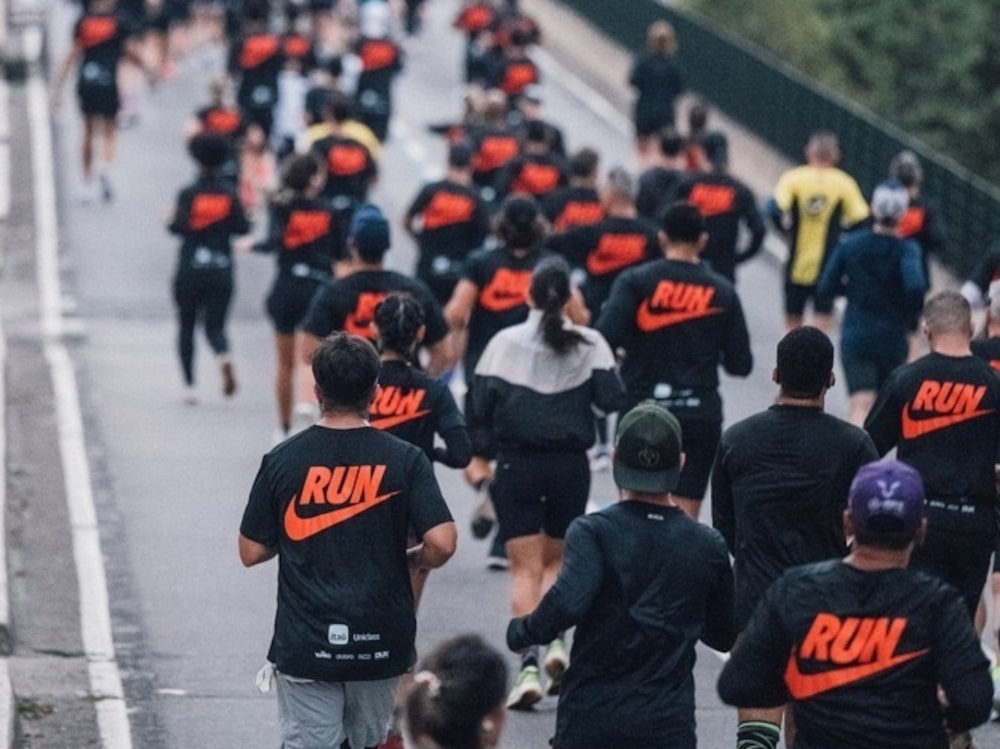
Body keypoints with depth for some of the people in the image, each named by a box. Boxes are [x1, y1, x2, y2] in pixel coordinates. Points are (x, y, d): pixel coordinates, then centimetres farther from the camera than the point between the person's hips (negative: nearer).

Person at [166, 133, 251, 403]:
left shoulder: (188, 194, -8)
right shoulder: (229, 194, 0)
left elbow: (180, 227, -17)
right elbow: (242, 227, -3)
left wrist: (170, 223, 4)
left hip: (190, 269, -2)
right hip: (221, 269, 2)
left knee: (186, 326, 12)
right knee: (215, 325, 6)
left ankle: (190, 386, 7)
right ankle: (224, 356, -29)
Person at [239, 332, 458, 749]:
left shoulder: (283, 461, -4)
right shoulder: (405, 461, -6)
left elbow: (252, 552, 1)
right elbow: (441, 543, -14)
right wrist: (412, 560, 8)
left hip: (305, 642, -1)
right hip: (379, 642, 1)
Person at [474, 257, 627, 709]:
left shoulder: (505, 343, -6)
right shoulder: (589, 344, -4)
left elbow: (481, 406, -8)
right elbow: (611, 399, -9)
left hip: (517, 465, -1)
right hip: (570, 465, 2)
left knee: (526, 569, 1)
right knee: (555, 559, 19)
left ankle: (529, 666, -12)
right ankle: (555, 641, -3)